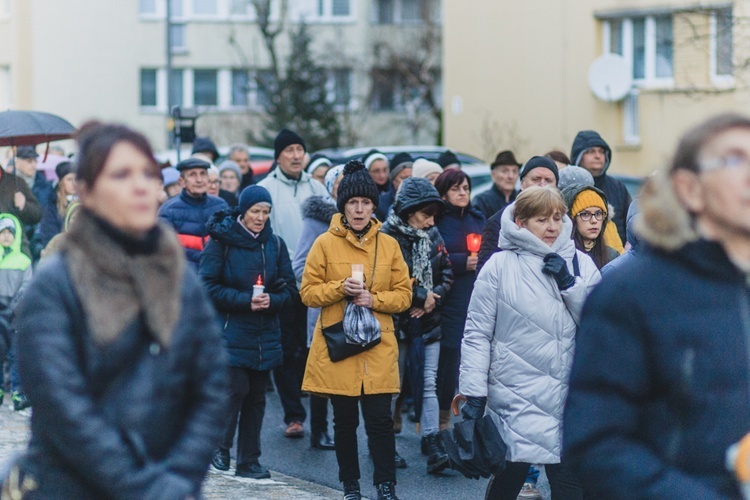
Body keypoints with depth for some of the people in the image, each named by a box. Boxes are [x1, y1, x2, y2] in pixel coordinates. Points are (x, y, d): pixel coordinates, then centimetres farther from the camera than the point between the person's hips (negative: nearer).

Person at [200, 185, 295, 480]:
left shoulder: (275, 244, 8)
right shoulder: (221, 241, -6)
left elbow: (288, 288, 9)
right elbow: (208, 286, -9)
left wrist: (271, 300, -13)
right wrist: (244, 300, -18)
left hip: (264, 334, 5)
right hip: (230, 331, -5)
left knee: (256, 396, 6)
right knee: (236, 388, -14)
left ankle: (249, 460, 14)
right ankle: (219, 447, 4)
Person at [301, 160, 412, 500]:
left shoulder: (389, 245, 6)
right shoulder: (325, 243, 0)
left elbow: (403, 295, 7)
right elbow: (308, 293, 1)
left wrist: (374, 300, -12)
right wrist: (340, 288, -16)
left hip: (379, 347, 1)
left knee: (380, 419, -5)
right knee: (344, 420, 8)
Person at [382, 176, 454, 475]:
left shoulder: (432, 236, 7)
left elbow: (447, 274, 8)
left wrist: (432, 299, -8)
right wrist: (421, 296, -12)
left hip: (428, 321, 4)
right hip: (397, 322, -4)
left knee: (429, 384, -3)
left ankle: (433, 447, -7)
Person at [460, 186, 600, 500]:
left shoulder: (580, 264, 7)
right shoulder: (500, 266, -3)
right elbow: (477, 334, -3)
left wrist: (570, 283, -10)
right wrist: (474, 393, -7)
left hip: (570, 395, 2)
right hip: (517, 398, -2)